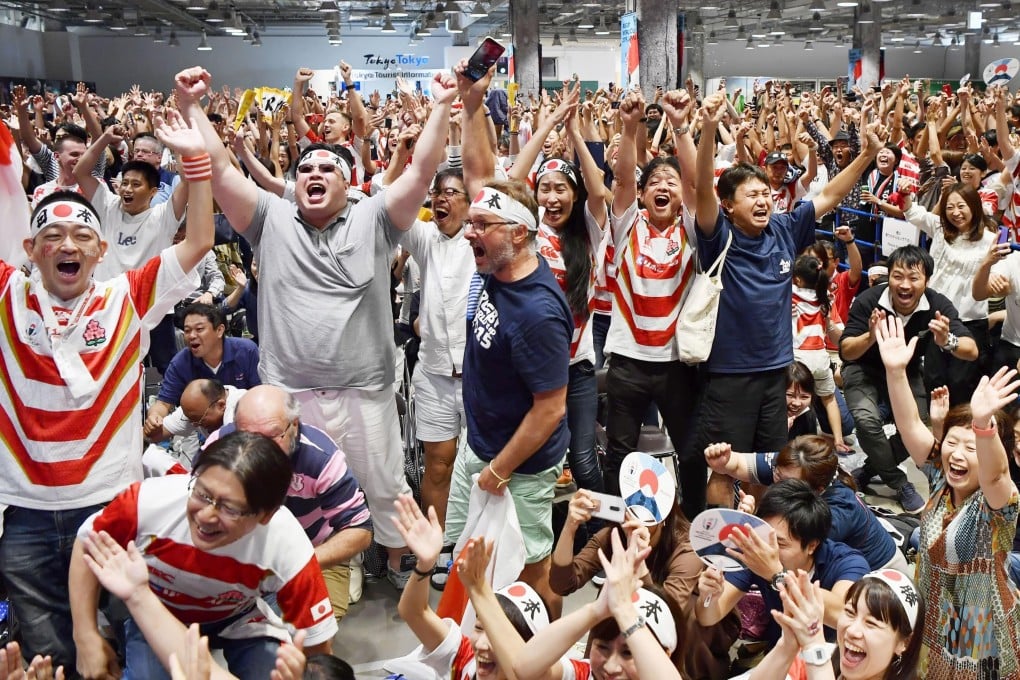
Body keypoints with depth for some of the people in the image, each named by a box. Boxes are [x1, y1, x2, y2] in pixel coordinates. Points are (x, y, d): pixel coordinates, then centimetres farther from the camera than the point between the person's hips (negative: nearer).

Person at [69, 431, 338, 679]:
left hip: (242, 622, -1)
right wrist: (87, 638, -14)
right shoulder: (149, 500, -36)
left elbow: (316, 650, -20)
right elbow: (87, 544, -13)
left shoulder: (289, 550, -36)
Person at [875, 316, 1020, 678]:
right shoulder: (941, 479, -6)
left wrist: (984, 424, -63)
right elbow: (910, 426, -16)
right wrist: (896, 371, -31)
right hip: (933, 624, 5)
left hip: (981, 638, -5)